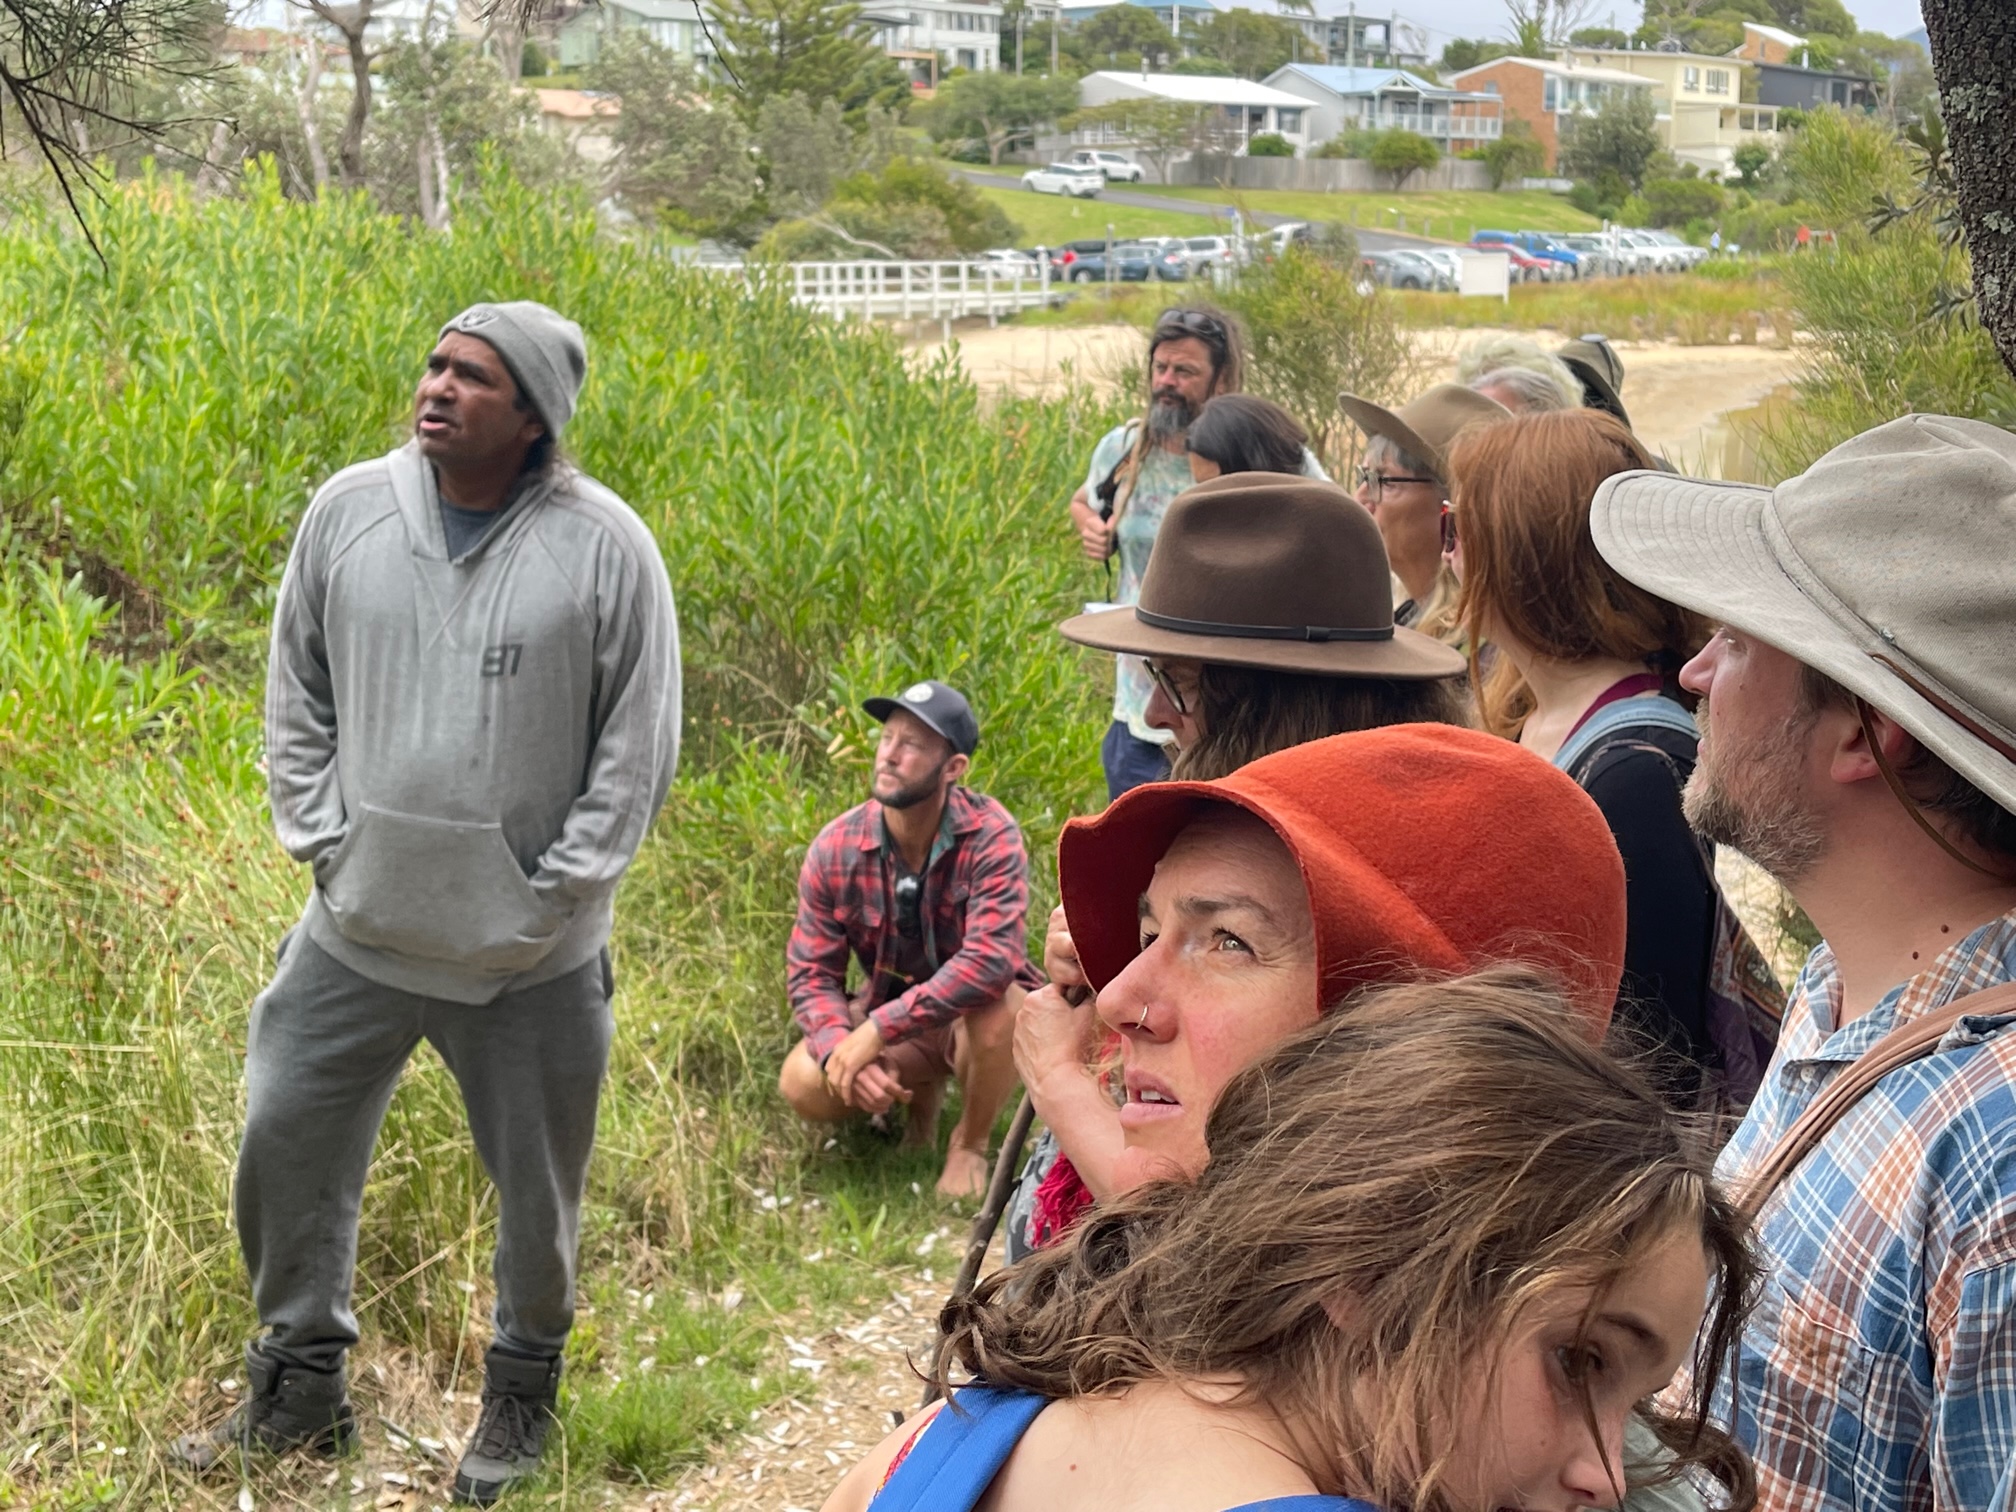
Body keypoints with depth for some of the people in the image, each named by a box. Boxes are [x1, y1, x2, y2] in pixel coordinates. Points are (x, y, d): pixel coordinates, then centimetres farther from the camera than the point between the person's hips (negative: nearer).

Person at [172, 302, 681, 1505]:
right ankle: (301, 1392, 32)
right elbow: (298, 697, 8)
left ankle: (523, 1394, 38)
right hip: (358, 931, 3)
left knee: (538, 1184, 13)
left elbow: (638, 744, -6)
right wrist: (325, 845, 0)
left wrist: (554, 894, -8)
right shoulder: (350, 512, -2)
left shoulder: (604, 547, -12)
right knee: (288, 1146, 10)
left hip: (533, 959, -3)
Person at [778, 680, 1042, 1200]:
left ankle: (970, 1145, -6)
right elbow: (810, 972, -10)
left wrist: (876, 1030, -37)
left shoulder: (991, 838, -25)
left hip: (973, 1015, -3)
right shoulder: (836, 847, -14)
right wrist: (841, 1050, -31)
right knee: (803, 1085, -22)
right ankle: (919, 1089, 12)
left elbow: (990, 959, -36)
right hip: (886, 1013, 3)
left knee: (997, 1009, -37)